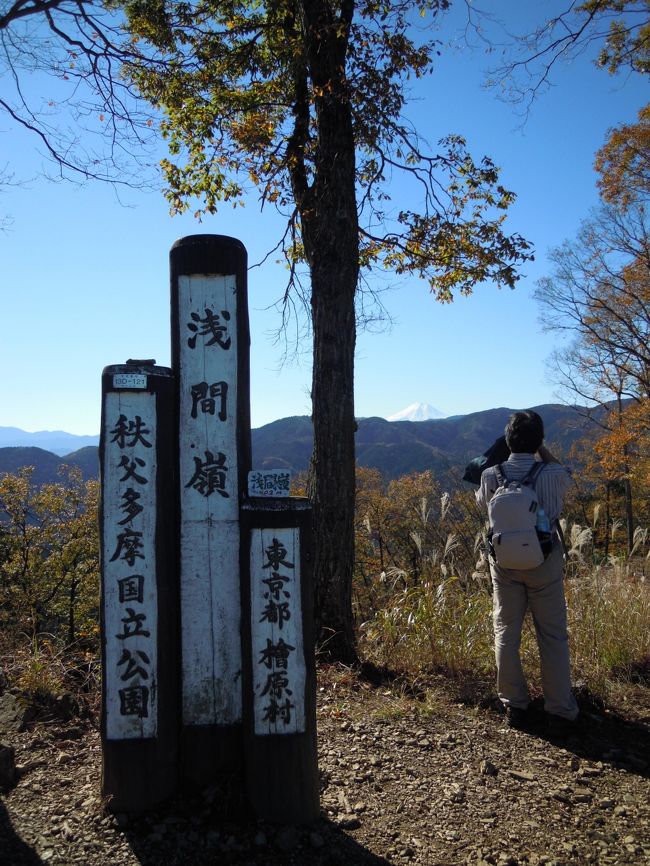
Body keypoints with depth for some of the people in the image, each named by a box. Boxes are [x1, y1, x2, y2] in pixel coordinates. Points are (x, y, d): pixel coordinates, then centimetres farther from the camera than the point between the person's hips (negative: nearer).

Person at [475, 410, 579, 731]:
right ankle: (561, 711, 15)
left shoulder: (490, 475, -10)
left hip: (504, 561, 1)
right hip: (545, 560, -1)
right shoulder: (553, 475, -13)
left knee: (506, 633, 12)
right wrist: (541, 449, 16)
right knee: (553, 636, 9)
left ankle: (514, 706, 19)